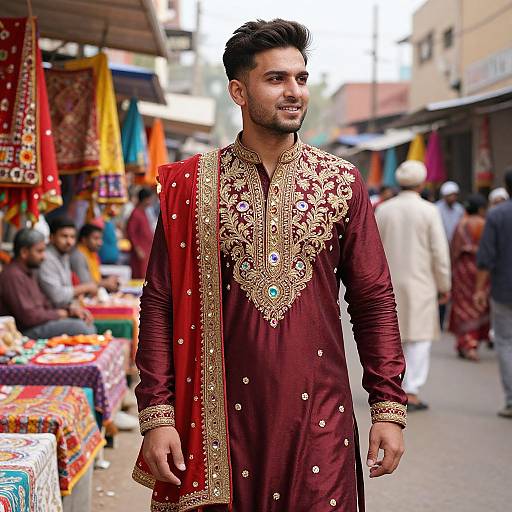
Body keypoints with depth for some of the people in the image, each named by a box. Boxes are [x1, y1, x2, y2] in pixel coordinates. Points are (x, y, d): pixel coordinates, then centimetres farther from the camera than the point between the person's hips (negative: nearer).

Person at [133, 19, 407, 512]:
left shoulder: (342, 183, 5)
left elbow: (374, 301, 5)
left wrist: (389, 408, 0)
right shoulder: (190, 186, 1)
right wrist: (156, 415, -7)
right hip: (221, 414, -1)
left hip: (320, 415, 1)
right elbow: (160, 303, 0)